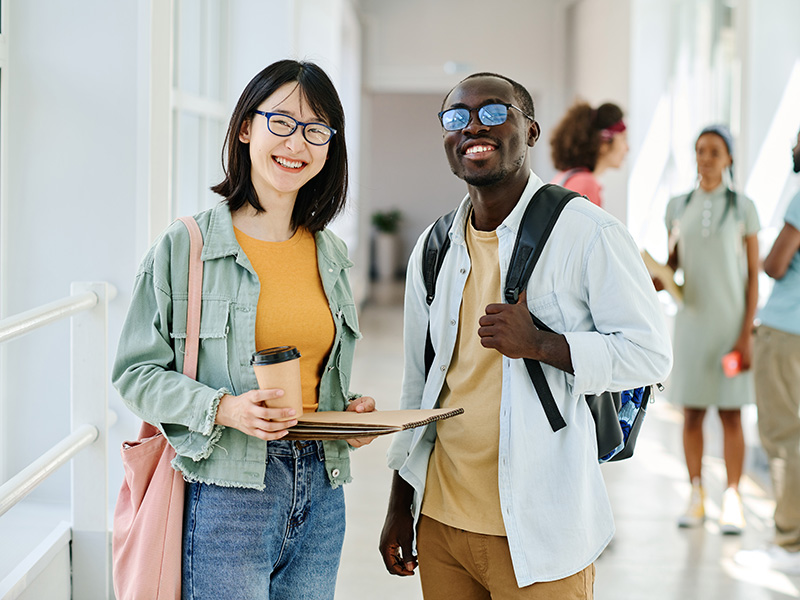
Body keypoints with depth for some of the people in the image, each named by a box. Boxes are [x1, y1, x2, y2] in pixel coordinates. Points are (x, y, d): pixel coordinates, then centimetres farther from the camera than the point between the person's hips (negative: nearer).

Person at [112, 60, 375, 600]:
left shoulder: (331, 255, 12)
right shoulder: (183, 247, -4)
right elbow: (137, 373, -6)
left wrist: (353, 411, 1)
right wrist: (223, 409, -20)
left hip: (320, 493, 5)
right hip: (226, 494, -5)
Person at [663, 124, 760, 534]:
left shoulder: (743, 208, -2)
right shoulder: (678, 206, 6)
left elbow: (753, 275, -3)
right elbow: (672, 263, 10)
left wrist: (747, 334, -10)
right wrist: (655, 282, -14)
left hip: (732, 322, -2)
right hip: (692, 320, 2)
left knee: (730, 414, -1)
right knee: (692, 411, 4)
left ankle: (732, 503, 7)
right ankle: (696, 498, 14)